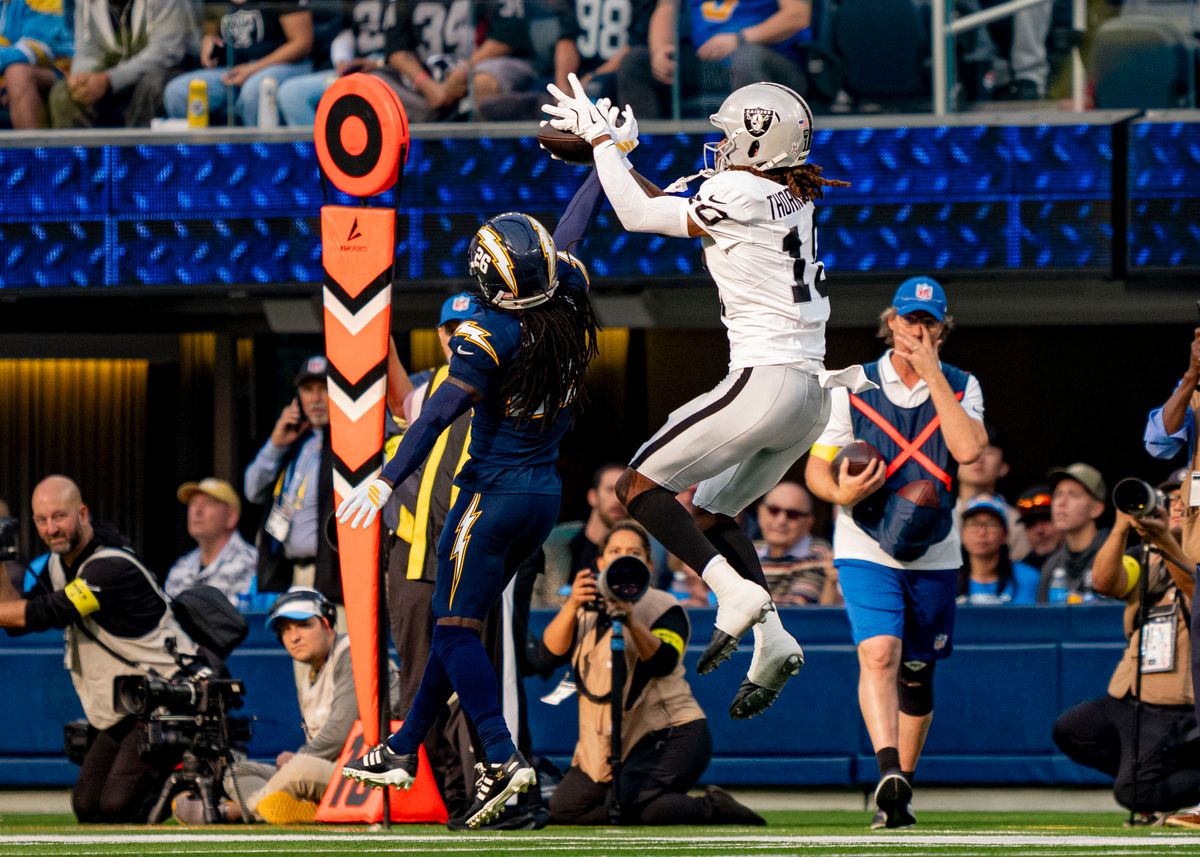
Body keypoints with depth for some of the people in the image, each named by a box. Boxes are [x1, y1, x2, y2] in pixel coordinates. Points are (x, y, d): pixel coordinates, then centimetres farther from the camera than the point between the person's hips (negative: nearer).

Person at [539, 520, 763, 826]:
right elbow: (552, 654, -8)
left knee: (627, 805, -30)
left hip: (671, 734, -7)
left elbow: (664, 661, -24)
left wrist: (631, 622, -42)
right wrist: (572, 606, -26)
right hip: (610, 740, 7)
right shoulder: (587, 607, 9)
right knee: (562, 809, 1)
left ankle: (713, 809, -6)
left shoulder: (664, 608, -4)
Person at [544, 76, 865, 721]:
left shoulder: (742, 193, -13)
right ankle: (772, 638, 7)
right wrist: (618, 153, 23)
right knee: (712, 513, 21)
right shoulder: (793, 197, 13)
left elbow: (638, 215, -5)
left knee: (640, 485, -1)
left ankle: (735, 592, -15)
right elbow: (670, 208, 25)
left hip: (766, 380, -9)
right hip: (810, 394, 9)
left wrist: (601, 141, 5)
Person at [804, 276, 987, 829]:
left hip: (934, 555, 2)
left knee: (917, 675, 10)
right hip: (866, 551, -2)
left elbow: (968, 449, -18)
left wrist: (932, 375, -17)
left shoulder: (960, 388, 2)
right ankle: (888, 773, -37)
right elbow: (816, 469, 3)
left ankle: (899, 790, 25)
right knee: (879, 653, -24)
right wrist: (840, 492, -20)